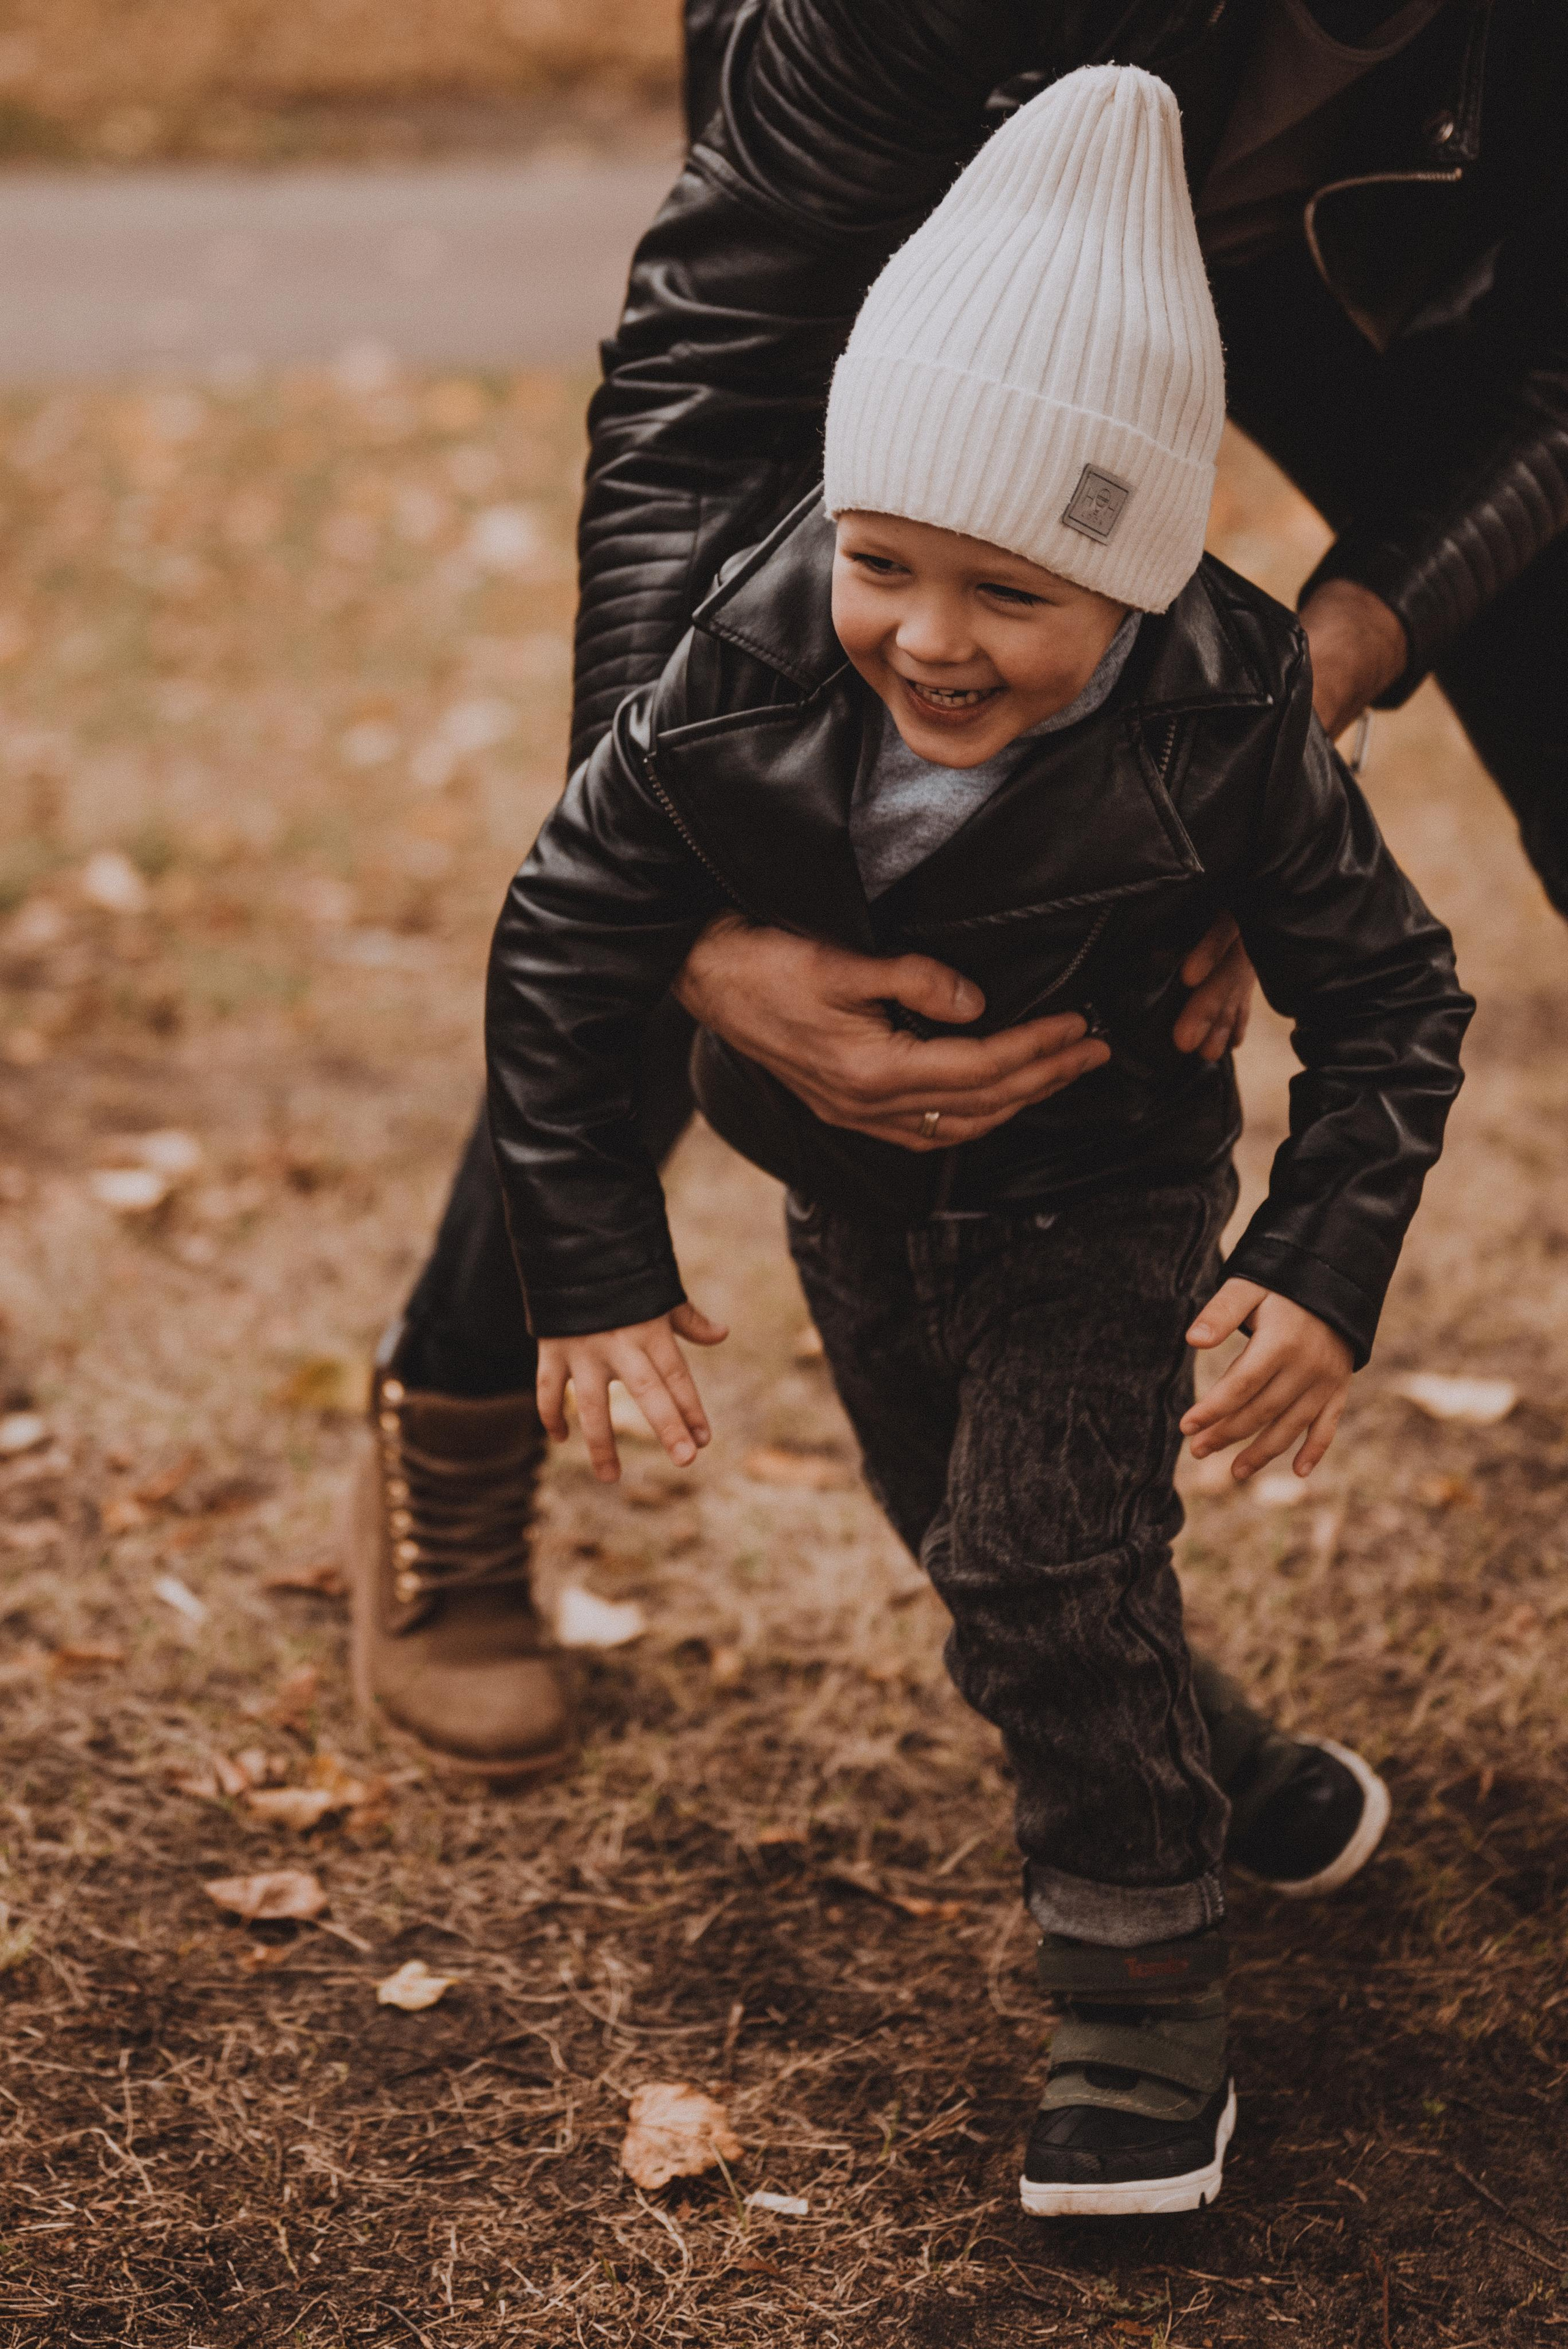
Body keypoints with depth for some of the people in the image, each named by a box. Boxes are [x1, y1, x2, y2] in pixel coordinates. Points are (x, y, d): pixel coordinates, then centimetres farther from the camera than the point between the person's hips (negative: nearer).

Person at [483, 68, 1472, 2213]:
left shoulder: (1224, 733, -33)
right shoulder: (741, 685, -28)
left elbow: (1388, 998, -19)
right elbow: (562, 951, -17)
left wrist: (1328, 1266, -30)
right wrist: (592, 1263, -17)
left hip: (1104, 1192, -4)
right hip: (850, 1190, 4)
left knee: (1051, 1564, -13)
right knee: (966, 1534, 22)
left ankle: (1148, 2021, 3)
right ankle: (1191, 1767, 52)